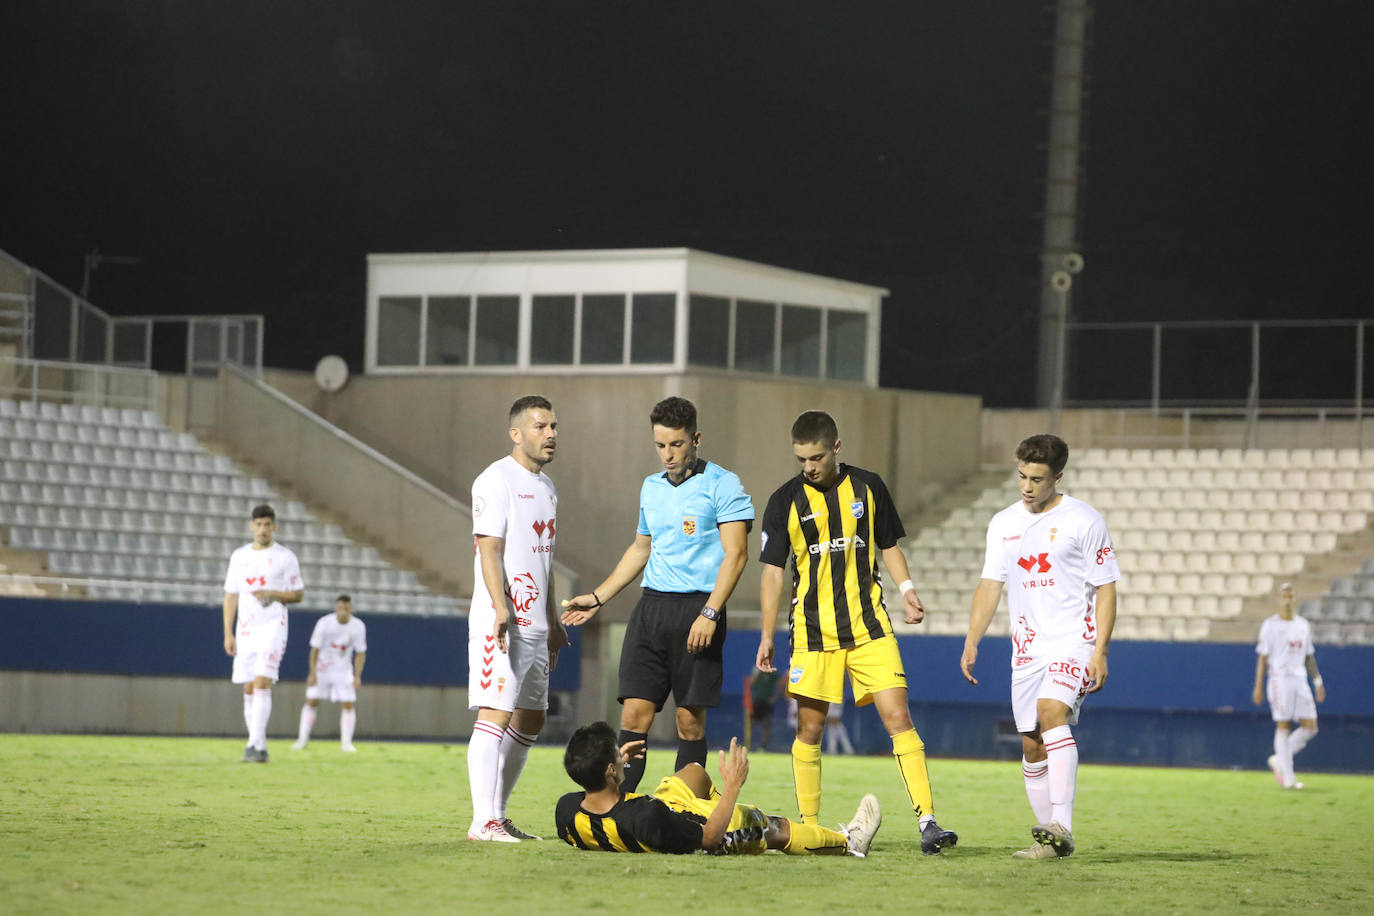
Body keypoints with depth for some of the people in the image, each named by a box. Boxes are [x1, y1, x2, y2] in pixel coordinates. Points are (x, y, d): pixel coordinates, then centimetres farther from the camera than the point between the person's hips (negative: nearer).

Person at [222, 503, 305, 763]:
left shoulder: (285, 557, 1)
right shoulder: (239, 556, 12)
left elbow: (298, 594, 3)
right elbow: (231, 596, 13)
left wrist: (273, 594, -16)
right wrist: (228, 634, 6)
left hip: (272, 627, -4)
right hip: (245, 631, 5)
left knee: (262, 683, -17)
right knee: (249, 689, 4)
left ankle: (255, 745, -22)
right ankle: (259, 748, 11)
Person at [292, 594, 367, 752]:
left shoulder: (358, 626, -11)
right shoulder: (324, 623, -17)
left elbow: (360, 653, -3)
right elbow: (315, 649, -12)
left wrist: (357, 677, -10)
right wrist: (312, 674, -16)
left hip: (343, 670, 1)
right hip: (322, 667, -1)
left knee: (348, 704, -8)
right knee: (311, 701, -6)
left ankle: (346, 742, -2)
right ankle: (303, 739, 0)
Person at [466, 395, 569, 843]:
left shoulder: (546, 487, 19)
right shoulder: (496, 480, -9)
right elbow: (489, 550, -16)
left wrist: (552, 620, 25)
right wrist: (502, 609, -26)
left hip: (534, 626, 10)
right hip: (500, 621, -10)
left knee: (531, 718, 11)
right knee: (495, 715, -12)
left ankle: (498, 815, 18)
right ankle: (484, 822, -15)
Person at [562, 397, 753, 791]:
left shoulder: (721, 484, -4)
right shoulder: (651, 487, 17)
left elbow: (736, 553, -10)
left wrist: (709, 614, -19)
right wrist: (597, 597, 28)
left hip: (698, 608, -5)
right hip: (651, 608, 5)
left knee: (690, 719, -3)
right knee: (634, 712, -4)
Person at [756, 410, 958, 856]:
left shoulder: (868, 487, 5)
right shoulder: (785, 501, 1)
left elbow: (889, 546, 16)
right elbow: (773, 570, 4)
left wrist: (906, 591, -1)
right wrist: (767, 635, -1)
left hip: (869, 626, 0)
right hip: (813, 631, 0)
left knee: (899, 718, -9)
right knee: (809, 730, 2)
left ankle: (927, 822, -12)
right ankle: (809, 828, 12)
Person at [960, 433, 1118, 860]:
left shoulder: (1084, 521, -4)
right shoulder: (1003, 524, 11)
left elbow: (1105, 589, -4)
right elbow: (990, 584, 13)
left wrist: (1100, 651, -12)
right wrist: (972, 641, 2)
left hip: (1074, 641, -6)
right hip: (1027, 648, 6)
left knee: (1052, 713, -27)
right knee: (1032, 746, 4)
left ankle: (1060, 829, -33)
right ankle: (1049, 837, 13)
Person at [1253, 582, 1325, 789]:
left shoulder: (1303, 625, 14)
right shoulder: (1270, 626, -1)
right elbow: (1262, 657, -2)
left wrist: (1318, 681, 11)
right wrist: (1258, 686, -7)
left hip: (1300, 679, 5)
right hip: (1280, 679, -5)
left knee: (1310, 727, -2)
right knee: (1283, 726, -6)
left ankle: (1280, 760, 14)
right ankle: (1287, 776, -3)